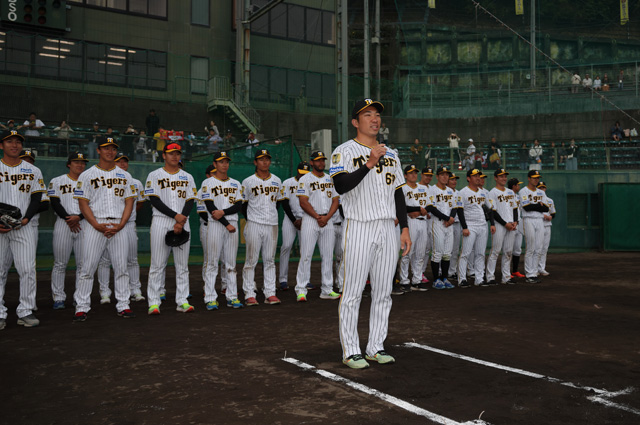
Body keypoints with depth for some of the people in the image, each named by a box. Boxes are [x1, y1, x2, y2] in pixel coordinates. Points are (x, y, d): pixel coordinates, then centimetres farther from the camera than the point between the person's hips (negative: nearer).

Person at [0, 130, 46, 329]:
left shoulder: (33, 171, 11)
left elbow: (36, 199, 7)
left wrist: (25, 219, -10)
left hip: (24, 227, 1)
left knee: (28, 269, -5)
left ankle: (26, 312, 3)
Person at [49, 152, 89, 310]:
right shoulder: (57, 181, 9)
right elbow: (55, 203, -1)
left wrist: (78, 217, -12)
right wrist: (68, 219, -12)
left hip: (84, 224, 2)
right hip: (63, 224, -1)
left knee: (83, 263, 0)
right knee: (60, 263, -2)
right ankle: (59, 298, 4)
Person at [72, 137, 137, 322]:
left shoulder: (124, 175, 14)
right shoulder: (87, 175, 6)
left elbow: (129, 201, 9)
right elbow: (83, 203, 0)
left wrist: (120, 224, -6)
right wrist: (97, 225, -12)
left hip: (119, 226, 3)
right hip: (95, 225, -2)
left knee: (121, 266, 2)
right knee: (88, 267, -4)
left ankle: (123, 305, 9)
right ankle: (82, 307, 3)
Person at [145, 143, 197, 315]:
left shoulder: (187, 177, 14)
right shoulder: (154, 176, 5)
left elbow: (190, 201, 6)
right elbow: (154, 200, -5)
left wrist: (181, 222, -8)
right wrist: (175, 215, -13)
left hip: (182, 223, 3)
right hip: (161, 222, -3)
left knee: (182, 265, 3)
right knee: (157, 265, -4)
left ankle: (182, 302, 7)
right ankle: (153, 303, -1)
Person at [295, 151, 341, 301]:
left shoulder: (330, 179, 15)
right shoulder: (305, 179, 0)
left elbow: (335, 201, 10)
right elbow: (303, 202, -8)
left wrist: (327, 217, -6)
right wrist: (317, 217, -13)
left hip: (327, 220, 5)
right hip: (310, 219, -5)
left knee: (328, 256, 5)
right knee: (306, 255, -7)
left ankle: (327, 290, 12)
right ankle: (301, 290, -2)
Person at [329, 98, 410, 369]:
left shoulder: (390, 155, 17)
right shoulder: (345, 152, -3)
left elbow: (398, 194, 18)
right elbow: (341, 186, -19)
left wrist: (404, 228, 11)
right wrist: (369, 164, -25)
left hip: (387, 229, 6)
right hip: (358, 228, -6)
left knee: (383, 293, 9)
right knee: (353, 292, -3)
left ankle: (376, 347, 20)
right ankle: (351, 351, 7)